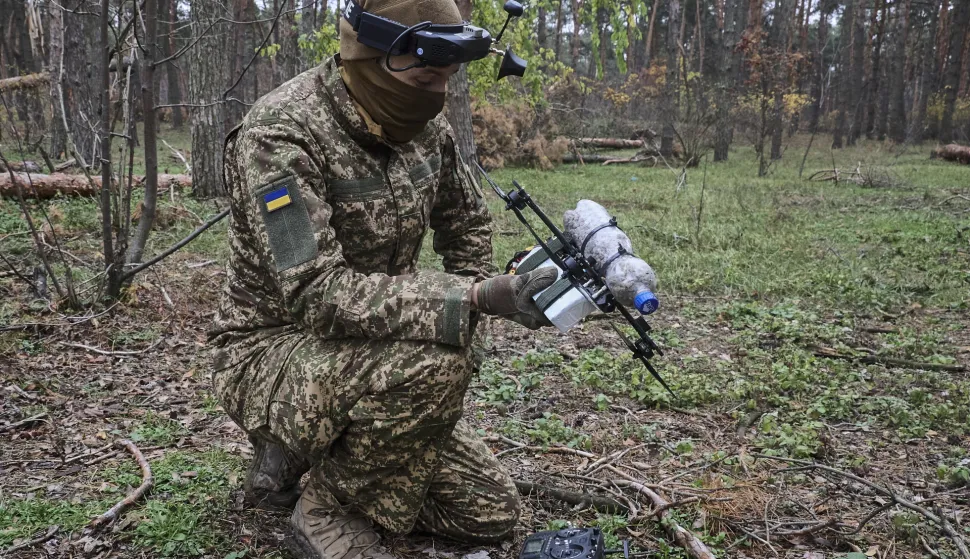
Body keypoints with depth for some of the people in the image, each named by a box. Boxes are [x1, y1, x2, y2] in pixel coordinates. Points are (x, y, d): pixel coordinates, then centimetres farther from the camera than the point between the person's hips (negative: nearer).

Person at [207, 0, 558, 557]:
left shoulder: (425, 125, -3)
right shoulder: (280, 134, -24)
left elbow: (468, 226, 13)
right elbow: (318, 295, -32)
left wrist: (465, 320, 1)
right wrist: (475, 299, -39)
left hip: (365, 358, 7)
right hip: (272, 353, -7)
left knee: (491, 513, 5)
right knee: (434, 363, -37)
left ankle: (308, 455, 18)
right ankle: (328, 512, -8)